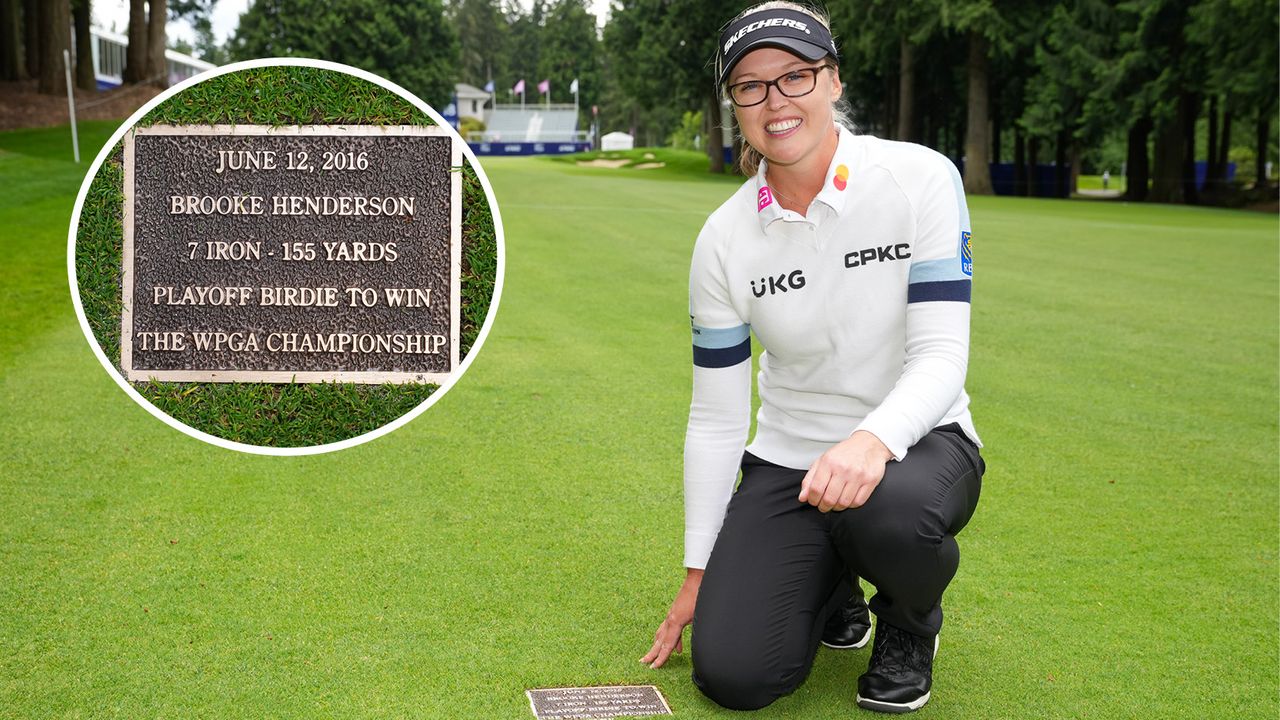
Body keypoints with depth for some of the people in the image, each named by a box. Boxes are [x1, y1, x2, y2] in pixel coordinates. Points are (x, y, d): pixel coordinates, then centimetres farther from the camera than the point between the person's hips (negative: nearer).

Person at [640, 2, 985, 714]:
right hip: (787, 461, 2)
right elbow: (716, 417, 0)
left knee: (891, 510, -40)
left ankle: (911, 623, -1)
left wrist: (872, 440, -40)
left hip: (917, 440, -2)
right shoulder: (725, 238, -6)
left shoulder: (921, 179, -13)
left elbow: (941, 354, -18)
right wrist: (699, 572, 1)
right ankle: (829, 586, 20)